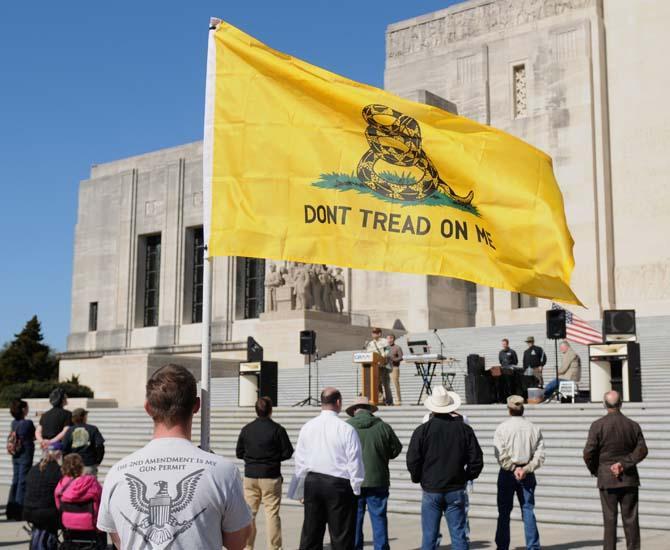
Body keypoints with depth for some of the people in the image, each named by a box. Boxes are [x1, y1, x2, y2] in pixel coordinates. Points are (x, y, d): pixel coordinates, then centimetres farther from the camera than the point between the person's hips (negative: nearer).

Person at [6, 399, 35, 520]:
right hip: (26, 455, -7)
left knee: (15, 481, 13)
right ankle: (19, 510, 1)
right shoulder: (28, 423, -16)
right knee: (23, 482, -1)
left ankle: (11, 510, 19)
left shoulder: (14, 423, 5)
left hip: (15, 456, 7)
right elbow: (34, 436, -4)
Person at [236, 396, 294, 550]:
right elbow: (288, 452, -4)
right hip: (271, 477, -3)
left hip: (250, 475, 3)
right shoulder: (277, 429, -8)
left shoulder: (246, 429, 2)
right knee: (272, 513, 2)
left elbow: (239, 453, 8)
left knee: (249, 513, 9)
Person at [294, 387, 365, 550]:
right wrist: (356, 488, 1)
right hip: (339, 483, -4)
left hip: (312, 482, 4)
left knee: (310, 534, 13)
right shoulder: (346, 429, -12)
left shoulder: (307, 427, 1)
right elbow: (355, 462, -10)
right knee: (341, 537, 4)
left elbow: (300, 460, 5)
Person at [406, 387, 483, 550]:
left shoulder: (422, 431, -6)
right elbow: (476, 460, 1)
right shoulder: (464, 429, 0)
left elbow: (412, 461, -7)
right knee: (458, 535, 6)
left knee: (429, 536, 6)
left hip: (430, 491, -1)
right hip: (456, 490, 1)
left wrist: (418, 478, 10)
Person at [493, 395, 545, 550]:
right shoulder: (534, 428, 3)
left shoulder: (502, 428, -6)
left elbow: (501, 455, -14)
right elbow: (540, 455, -3)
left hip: (507, 473, -2)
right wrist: (526, 469, -8)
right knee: (528, 510, 7)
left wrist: (513, 468, -8)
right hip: (527, 474, 2)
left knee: (504, 511, 7)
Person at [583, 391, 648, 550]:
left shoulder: (598, 425, -7)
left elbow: (588, 453, -10)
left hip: (607, 479, -2)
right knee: (631, 519, 7)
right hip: (629, 478, 2)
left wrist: (594, 470, 5)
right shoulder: (633, 425, 3)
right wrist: (624, 464, -10)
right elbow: (642, 450, -7)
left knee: (610, 519, 3)